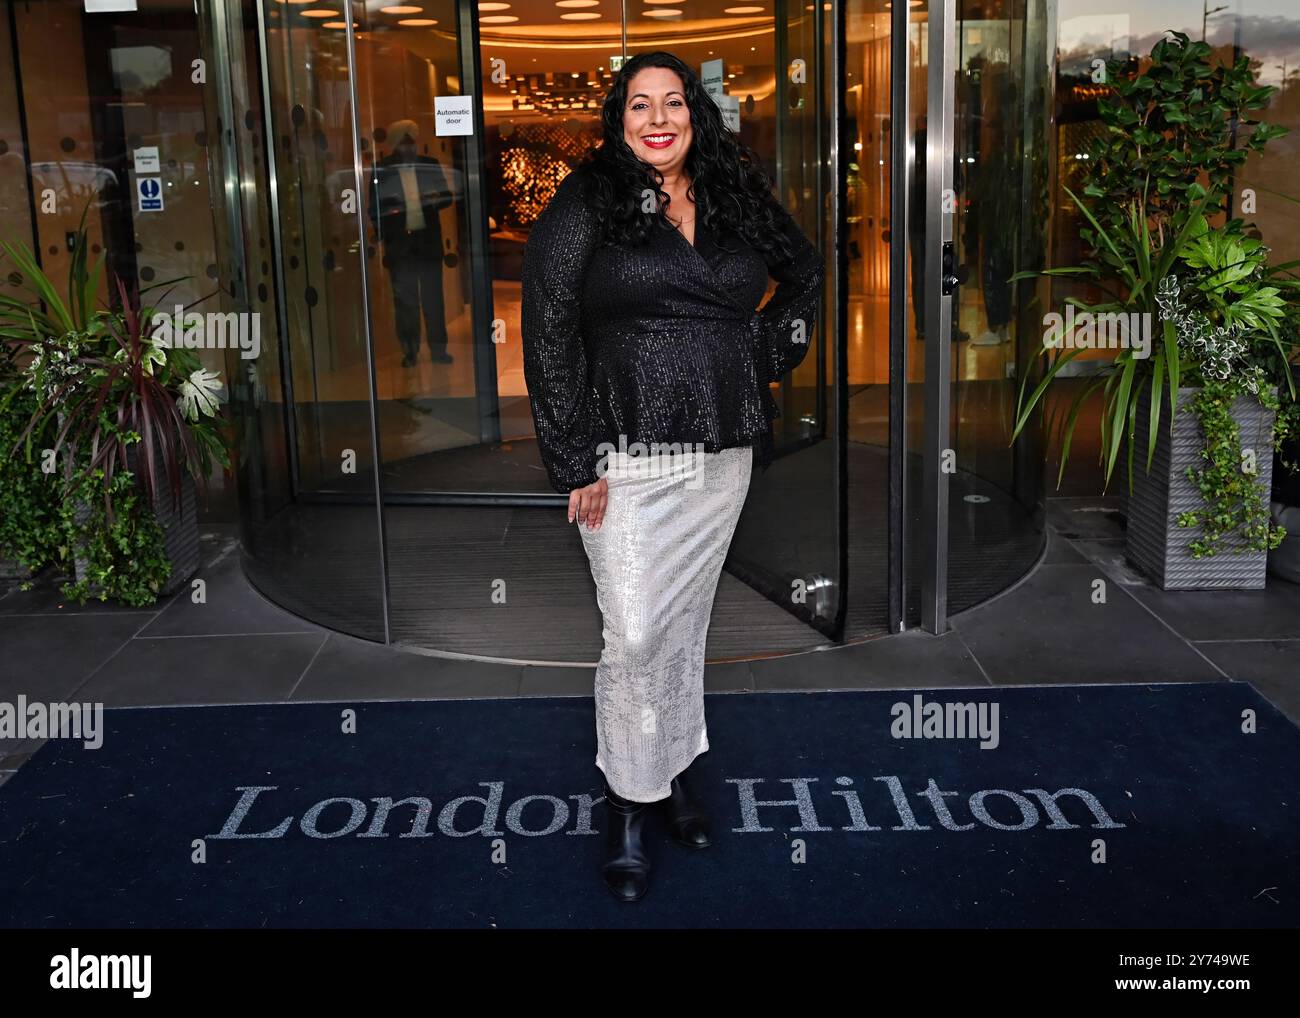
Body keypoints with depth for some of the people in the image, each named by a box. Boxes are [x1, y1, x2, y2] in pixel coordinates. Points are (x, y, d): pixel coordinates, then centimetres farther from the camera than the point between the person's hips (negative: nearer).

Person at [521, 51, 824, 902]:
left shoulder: (737, 198, 9)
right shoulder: (583, 207, -3)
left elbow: (807, 273, 26)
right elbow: (549, 336, -8)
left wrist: (768, 351, 11)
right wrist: (577, 460, -12)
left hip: (723, 455, 4)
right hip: (630, 454, -4)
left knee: (688, 622, 14)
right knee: (636, 635, -5)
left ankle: (674, 768, 30)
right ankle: (631, 803, 12)